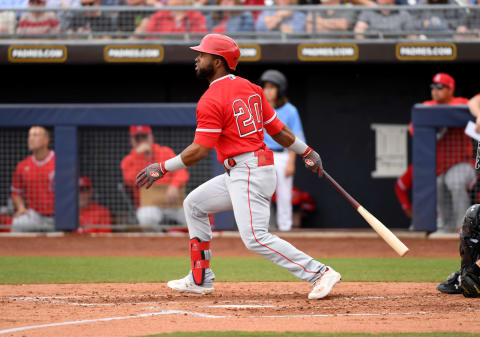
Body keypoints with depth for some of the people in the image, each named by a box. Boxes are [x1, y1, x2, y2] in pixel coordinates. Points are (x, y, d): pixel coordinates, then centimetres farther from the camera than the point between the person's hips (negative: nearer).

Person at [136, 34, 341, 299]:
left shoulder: (211, 101, -13)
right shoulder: (249, 88, 12)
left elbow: (200, 150, -15)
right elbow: (277, 129, 13)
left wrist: (163, 168, -7)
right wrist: (307, 152, 23)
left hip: (247, 174, -10)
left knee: (256, 237, -15)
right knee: (194, 204, 20)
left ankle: (320, 273, -17)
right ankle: (200, 279, 23)